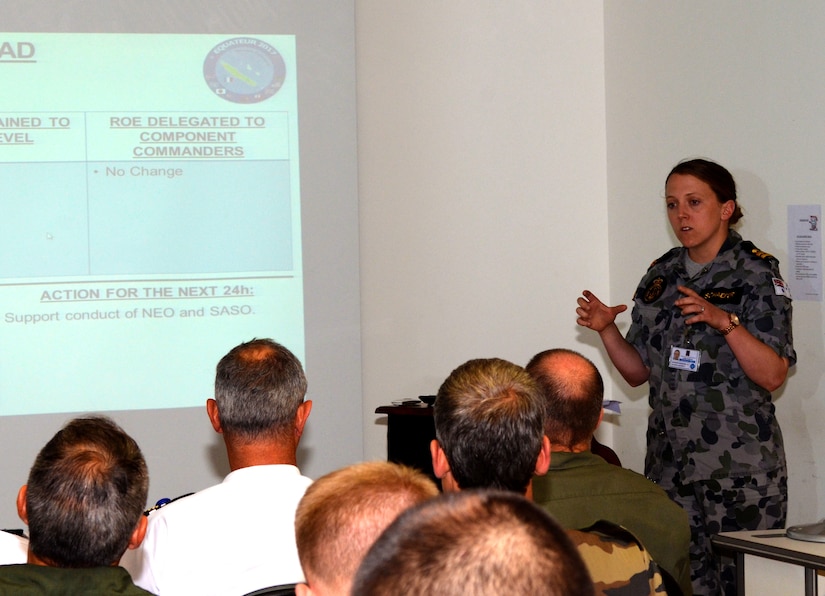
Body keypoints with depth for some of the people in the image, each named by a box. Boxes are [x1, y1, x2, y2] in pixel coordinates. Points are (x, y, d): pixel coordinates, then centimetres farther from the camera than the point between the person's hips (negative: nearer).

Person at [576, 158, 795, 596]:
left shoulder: (755, 272, -4)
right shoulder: (662, 275, 12)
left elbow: (773, 375, -12)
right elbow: (639, 371, 15)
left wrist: (726, 322, -25)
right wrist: (606, 329, -2)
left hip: (739, 463, -5)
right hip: (670, 461, 5)